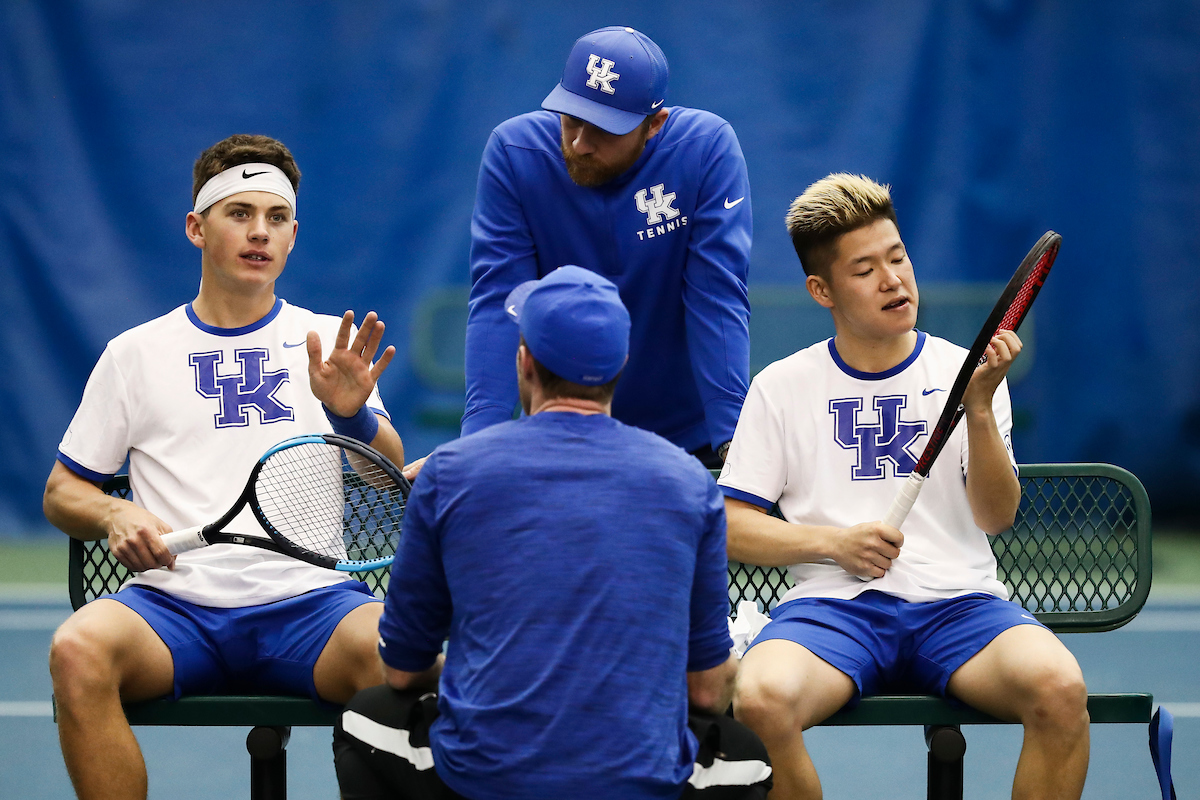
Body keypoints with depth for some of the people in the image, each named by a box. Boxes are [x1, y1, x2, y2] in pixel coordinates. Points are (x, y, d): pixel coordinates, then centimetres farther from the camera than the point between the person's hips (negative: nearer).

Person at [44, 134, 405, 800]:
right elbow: (62, 491, 18)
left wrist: (351, 412, -16)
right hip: (174, 603, 1)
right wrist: (115, 517, -5)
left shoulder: (329, 341, 16)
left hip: (312, 601, 0)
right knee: (79, 650, -33)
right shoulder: (135, 353, 16)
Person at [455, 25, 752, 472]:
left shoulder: (708, 148, -15)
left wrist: (732, 435, -28)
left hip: (688, 435, -1)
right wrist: (480, 436, -27)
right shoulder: (513, 152, -13)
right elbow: (497, 301, -16)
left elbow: (718, 301, -19)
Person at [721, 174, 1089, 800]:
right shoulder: (781, 388, 11)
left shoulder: (967, 373, 11)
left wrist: (979, 407, -15)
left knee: (1060, 689, -33)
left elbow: (996, 517, 0)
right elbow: (729, 525, 8)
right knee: (760, 700, -35)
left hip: (958, 603, 0)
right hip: (832, 604, 0)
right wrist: (834, 542, -8)